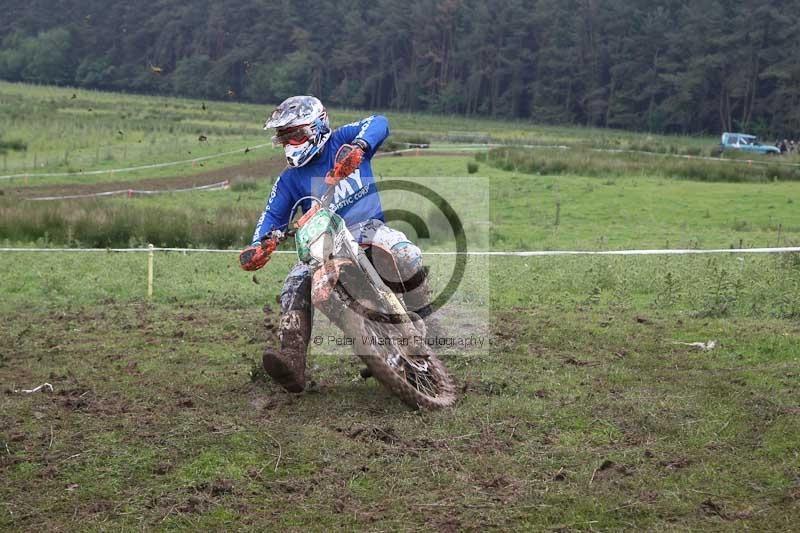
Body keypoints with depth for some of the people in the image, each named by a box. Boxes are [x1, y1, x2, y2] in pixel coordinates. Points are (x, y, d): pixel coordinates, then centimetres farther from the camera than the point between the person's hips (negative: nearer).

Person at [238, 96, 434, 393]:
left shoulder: (340, 141, 5)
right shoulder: (289, 180, 17)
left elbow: (379, 123, -11)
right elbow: (273, 215, 10)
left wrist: (357, 147, -34)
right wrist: (260, 245, -13)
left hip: (366, 226, -3)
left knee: (405, 254, -33)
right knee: (295, 287, -22)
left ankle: (425, 324, -19)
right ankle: (292, 360, -35)